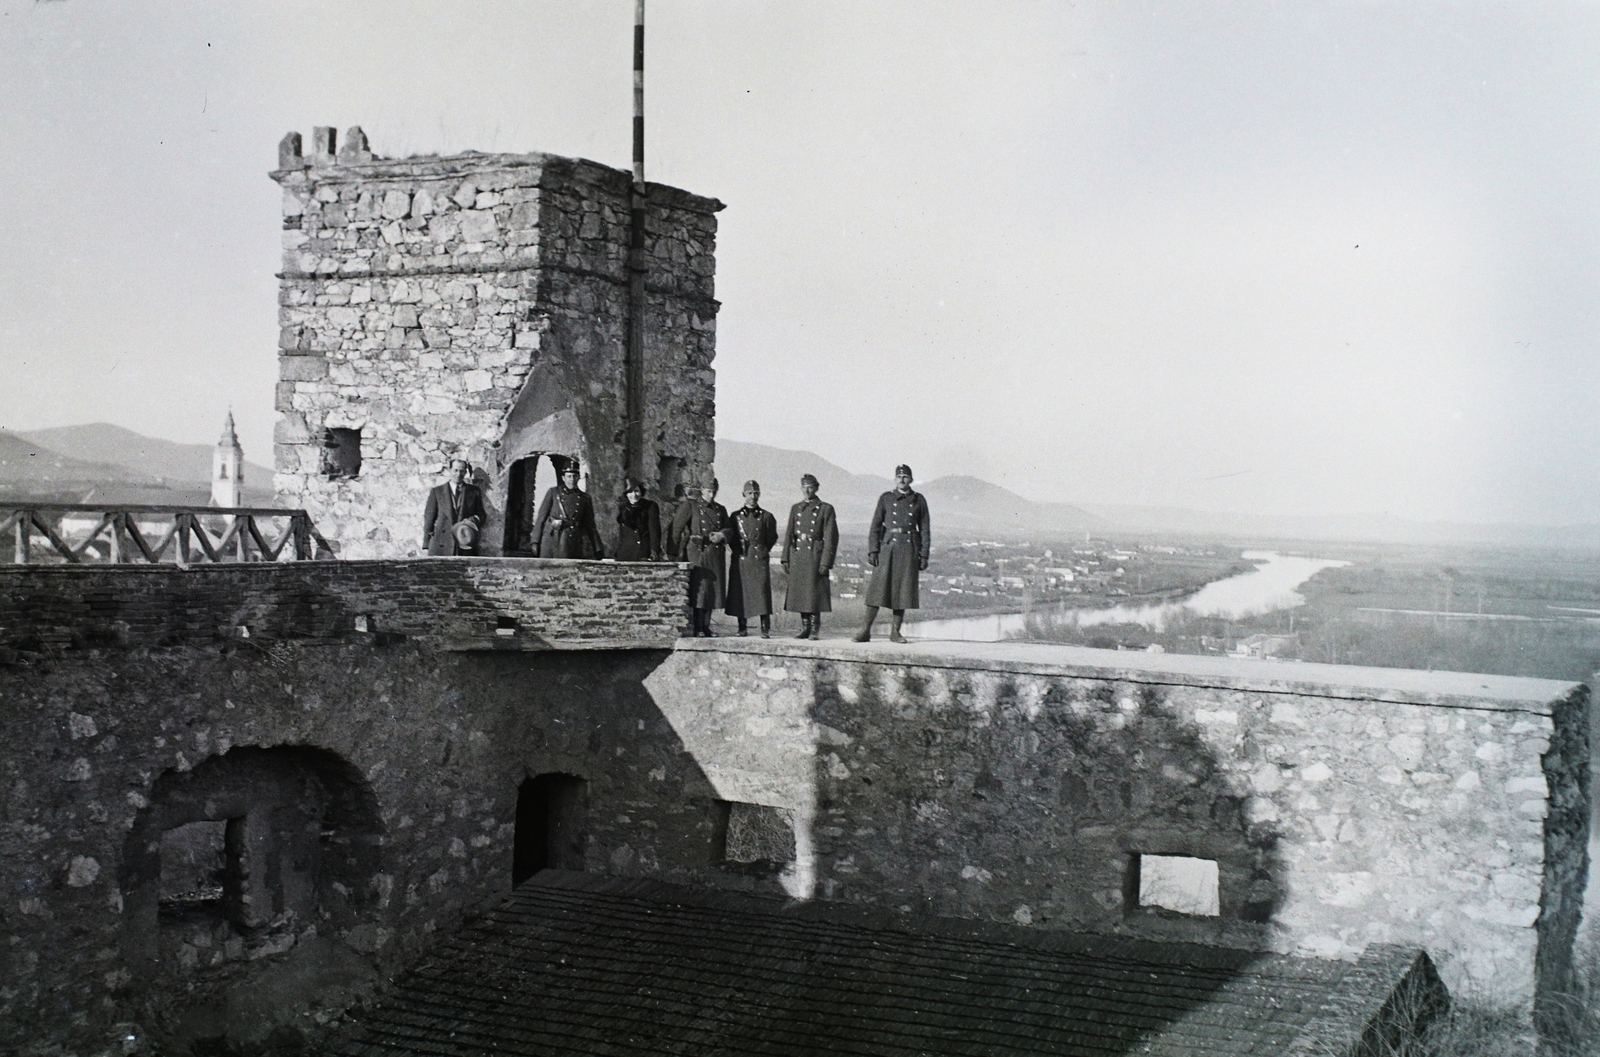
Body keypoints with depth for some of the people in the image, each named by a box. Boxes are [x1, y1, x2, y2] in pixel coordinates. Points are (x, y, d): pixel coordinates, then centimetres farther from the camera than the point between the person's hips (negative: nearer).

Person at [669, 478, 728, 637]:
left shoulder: (720, 509, 17)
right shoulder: (689, 506, 1)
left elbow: (728, 529, 17)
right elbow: (676, 528, -5)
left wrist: (721, 535, -7)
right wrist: (676, 552, -11)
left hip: (716, 556, 5)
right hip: (698, 554, -5)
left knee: (712, 591, 5)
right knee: (699, 590, -9)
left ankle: (706, 627, 12)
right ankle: (698, 629, -7)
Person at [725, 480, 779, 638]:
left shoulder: (766, 516, 8)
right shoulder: (735, 516, 11)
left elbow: (772, 539, 11)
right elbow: (730, 538, 13)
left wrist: (762, 551, 8)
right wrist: (738, 551, 5)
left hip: (760, 560, -2)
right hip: (740, 560, 2)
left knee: (762, 592, -9)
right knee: (740, 593, 1)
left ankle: (765, 629, -8)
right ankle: (742, 628, 9)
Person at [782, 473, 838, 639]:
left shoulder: (826, 509, 0)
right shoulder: (796, 508, 14)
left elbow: (830, 538, -5)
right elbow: (789, 534, 14)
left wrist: (826, 562, -12)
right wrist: (786, 558, 5)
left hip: (815, 555, -4)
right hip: (797, 555, 5)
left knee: (814, 594, -6)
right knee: (800, 593, 5)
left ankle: (815, 630, 0)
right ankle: (805, 628, 14)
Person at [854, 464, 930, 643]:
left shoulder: (918, 500, 9)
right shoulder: (885, 498, 8)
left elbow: (924, 529, 8)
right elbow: (875, 526, 5)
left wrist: (924, 555, 2)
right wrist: (872, 550, -5)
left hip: (909, 549, 1)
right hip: (888, 547, -1)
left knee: (903, 591, 1)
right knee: (878, 588, -6)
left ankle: (895, 631, 10)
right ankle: (865, 630, -4)